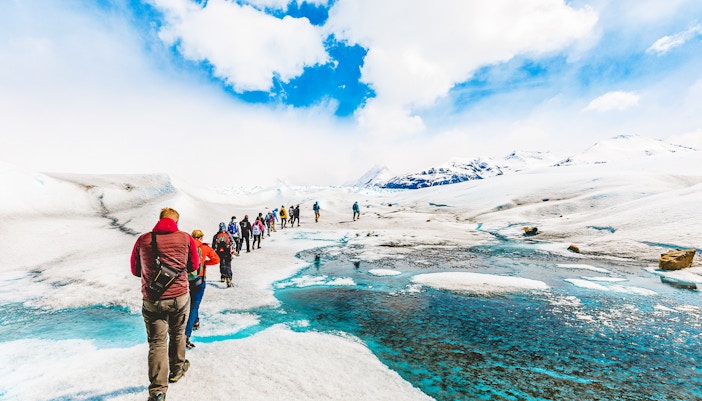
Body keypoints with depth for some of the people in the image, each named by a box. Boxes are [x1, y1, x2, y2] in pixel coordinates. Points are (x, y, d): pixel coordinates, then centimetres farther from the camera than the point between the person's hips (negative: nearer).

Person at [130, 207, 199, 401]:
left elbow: (135, 270, 9)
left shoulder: (143, 239, -4)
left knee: (157, 343, 11)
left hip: (152, 300, 0)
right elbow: (194, 265, 5)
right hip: (180, 298, 0)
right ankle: (177, 369, 41)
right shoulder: (186, 238, -7)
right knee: (177, 335, 22)